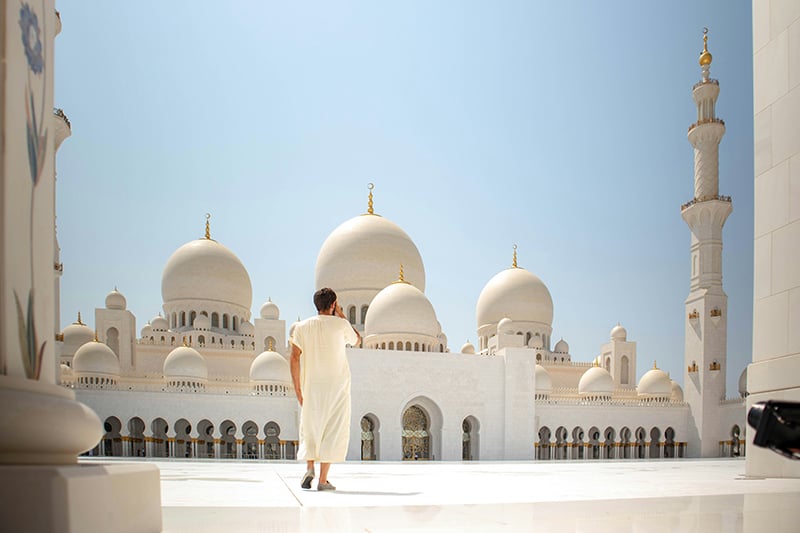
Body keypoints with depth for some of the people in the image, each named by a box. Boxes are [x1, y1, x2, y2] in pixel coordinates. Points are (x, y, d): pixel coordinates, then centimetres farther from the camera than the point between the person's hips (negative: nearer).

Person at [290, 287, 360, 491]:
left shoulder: (302, 327, 2)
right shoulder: (340, 324, -3)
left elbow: (295, 358, -2)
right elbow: (357, 340, 17)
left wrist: (297, 388, 4)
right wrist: (341, 315, 16)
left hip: (311, 385, 2)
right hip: (337, 385, -2)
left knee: (310, 429, 15)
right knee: (333, 431, 2)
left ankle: (309, 468, -3)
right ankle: (323, 479, -1)